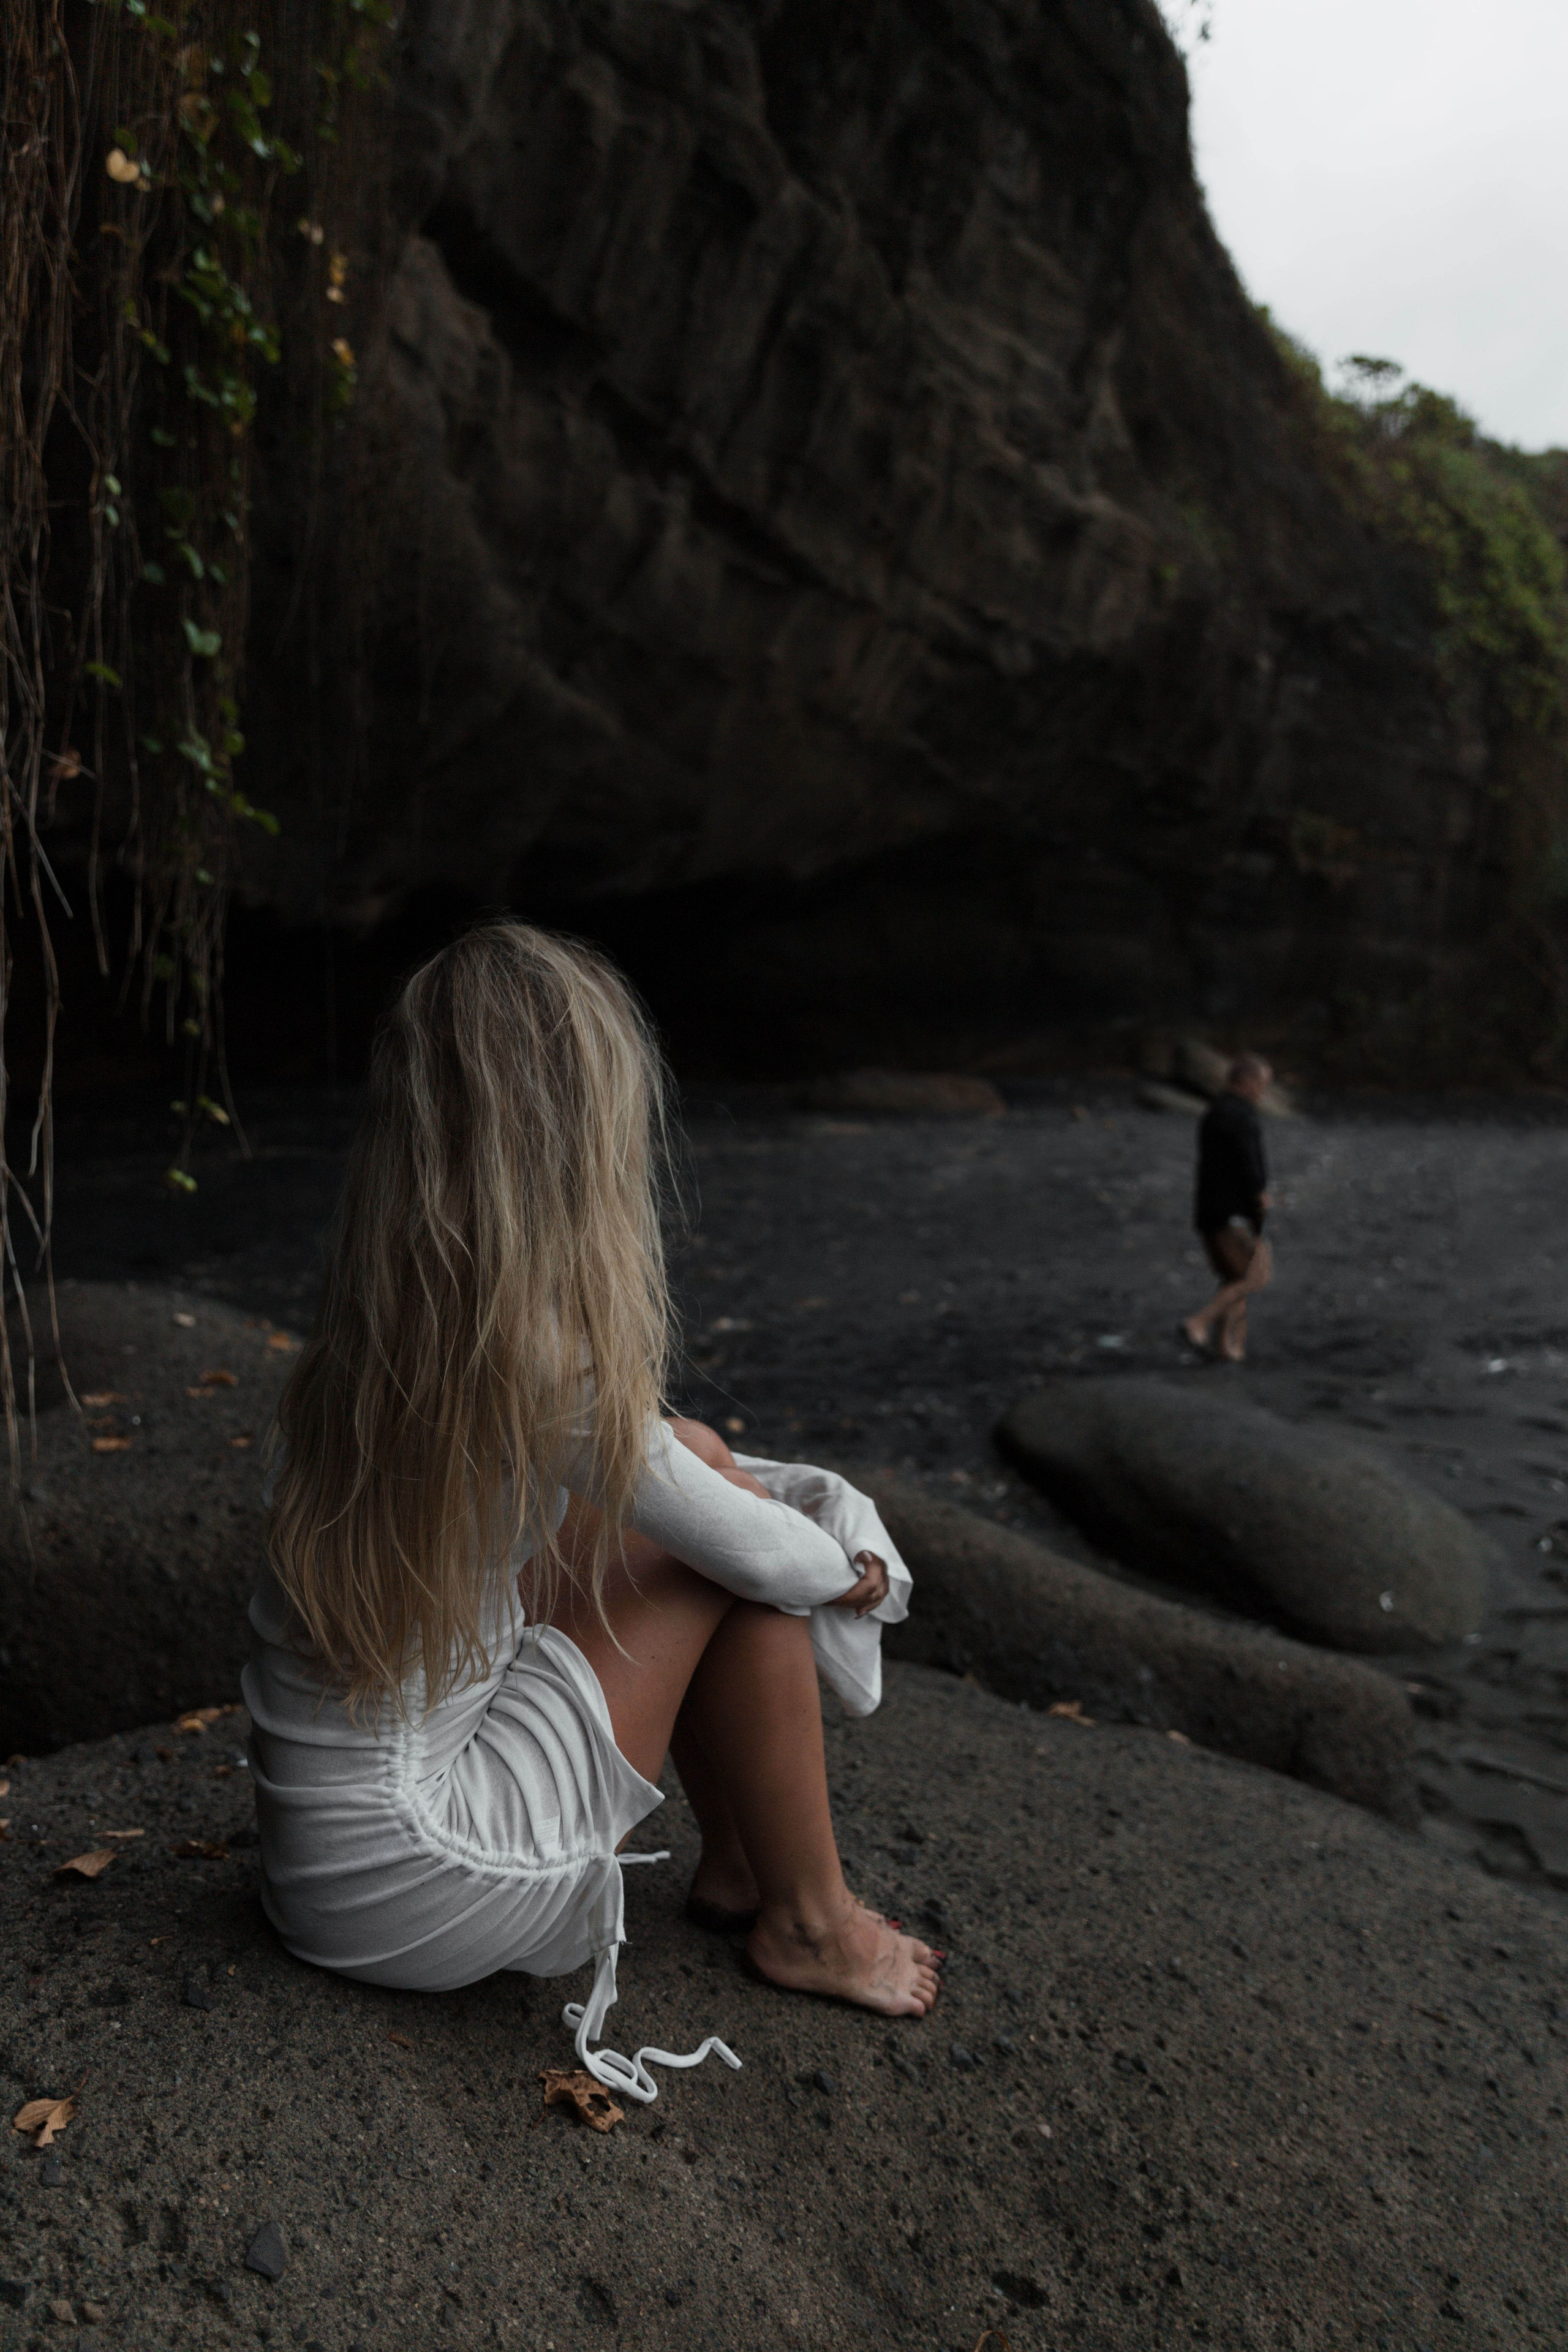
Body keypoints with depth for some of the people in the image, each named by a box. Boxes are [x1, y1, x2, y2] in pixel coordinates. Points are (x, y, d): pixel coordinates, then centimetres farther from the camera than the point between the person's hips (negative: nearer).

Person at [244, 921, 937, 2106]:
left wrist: (810, 1500, 9)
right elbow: (760, 1557, -13)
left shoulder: (373, 1319, -2)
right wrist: (853, 1570, 8)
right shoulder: (543, 1353, -27)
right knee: (729, 1545, -5)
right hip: (402, 1885, -8)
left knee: (692, 1462, 8)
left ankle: (735, 1863, 23)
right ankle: (809, 1924, 15)